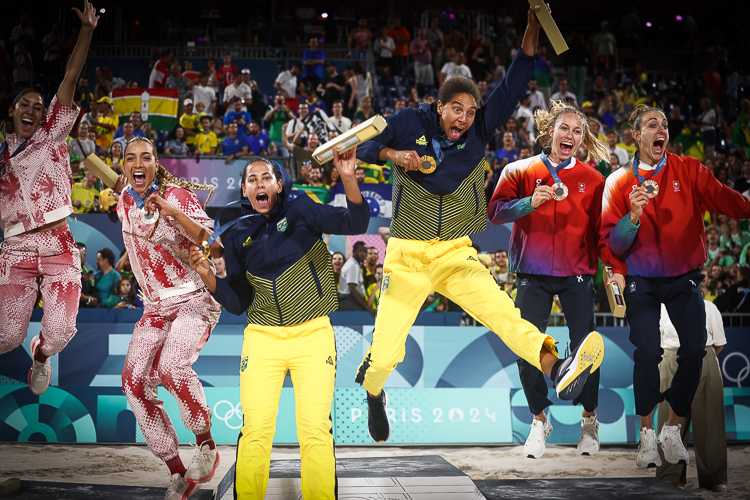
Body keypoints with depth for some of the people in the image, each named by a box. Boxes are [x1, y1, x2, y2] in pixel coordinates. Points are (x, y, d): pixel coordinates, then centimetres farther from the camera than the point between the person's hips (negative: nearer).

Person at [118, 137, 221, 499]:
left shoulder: (177, 194, -10)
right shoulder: (124, 201, 7)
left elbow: (209, 242, -24)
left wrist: (174, 213, -33)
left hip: (194, 299, -6)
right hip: (155, 306, 6)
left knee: (171, 367, -31)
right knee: (135, 383, -8)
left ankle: (206, 445, -10)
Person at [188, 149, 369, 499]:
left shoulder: (301, 212, 2)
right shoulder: (237, 237, 10)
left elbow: (355, 224, -12)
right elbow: (237, 303, 11)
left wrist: (348, 179, -29)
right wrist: (208, 277, -7)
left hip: (313, 334, -2)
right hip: (262, 337, 2)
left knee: (315, 428, -9)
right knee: (255, 430, -6)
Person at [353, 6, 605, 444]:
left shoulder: (480, 132, 2)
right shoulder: (407, 123, -3)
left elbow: (514, 85, -6)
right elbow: (360, 145, 2)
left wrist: (533, 27, -15)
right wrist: (393, 154, -18)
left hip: (456, 254, 1)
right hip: (406, 255, -1)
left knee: (503, 311, -26)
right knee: (385, 354, -2)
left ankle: (557, 369, -48)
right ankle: (373, 392, 33)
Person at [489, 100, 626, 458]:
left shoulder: (592, 179, 8)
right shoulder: (520, 171, 6)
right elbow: (495, 212, -2)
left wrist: (616, 268, -6)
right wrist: (530, 202, -18)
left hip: (577, 275, 0)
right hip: (533, 275, 0)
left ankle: (589, 419, 17)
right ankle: (539, 420, 15)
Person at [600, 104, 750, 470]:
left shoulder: (689, 171, 1)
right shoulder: (619, 182, -1)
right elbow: (613, 245, -4)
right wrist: (633, 217, -22)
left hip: (684, 278, 1)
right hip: (642, 281, -1)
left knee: (695, 350, -11)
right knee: (647, 351, -15)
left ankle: (672, 429, 9)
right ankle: (647, 434, 3)